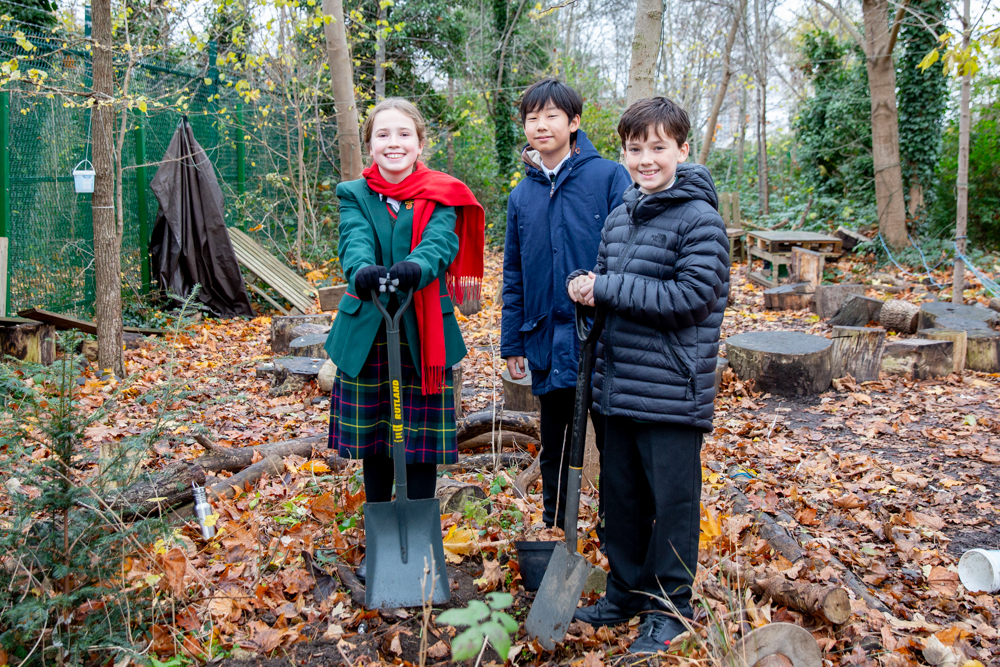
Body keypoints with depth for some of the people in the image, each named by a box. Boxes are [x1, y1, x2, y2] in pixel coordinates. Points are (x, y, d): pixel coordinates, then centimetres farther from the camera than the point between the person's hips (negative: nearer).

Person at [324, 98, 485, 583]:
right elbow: (354, 243, -16)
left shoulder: (441, 197, 1)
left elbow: (440, 243, -19)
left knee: (422, 446, 4)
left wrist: (413, 268, -42)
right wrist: (362, 272, -40)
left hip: (423, 337, -1)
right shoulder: (354, 195, 4)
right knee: (373, 446, 13)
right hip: (366, 336, 2)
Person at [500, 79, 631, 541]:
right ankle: (555, 531, 36)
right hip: (547, 342, 5)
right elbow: (513, 275, 13)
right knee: (554, 446, 18)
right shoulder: (522, 195, 9)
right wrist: (512, 343, 11)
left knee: (614, 442, 7)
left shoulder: (608, 177, -5)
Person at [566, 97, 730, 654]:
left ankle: (670, 606, 23)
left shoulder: (699, 218, -11)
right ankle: (627, 593, 34)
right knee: (621, 496, 17)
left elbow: (691, 296, -20)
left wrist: (606, 288, -18)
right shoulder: (619, 218, 12)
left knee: (672, 502, 6)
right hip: (619, 386, 7)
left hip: (673, 392, -7)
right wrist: (587, 288, -5)